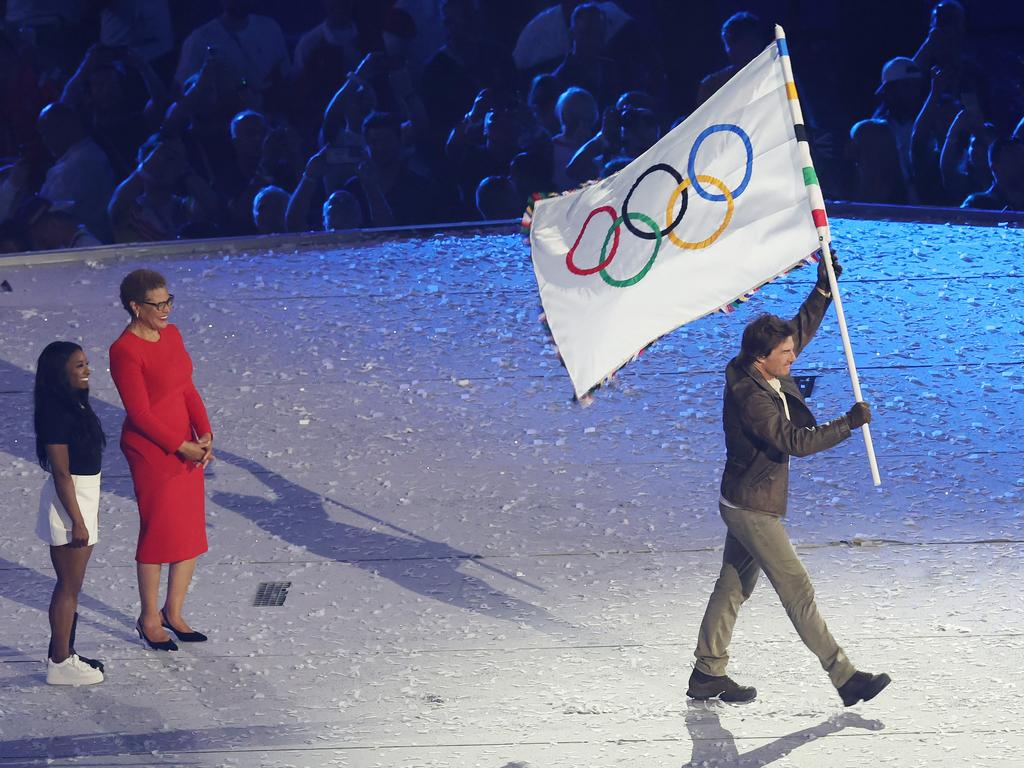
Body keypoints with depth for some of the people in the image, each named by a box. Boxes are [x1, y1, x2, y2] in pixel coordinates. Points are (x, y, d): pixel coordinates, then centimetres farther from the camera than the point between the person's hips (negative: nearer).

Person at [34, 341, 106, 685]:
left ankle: (63, 653, 27)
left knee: (71, 586, 17)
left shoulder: (75, 405, 8)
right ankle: (60, 664, 8)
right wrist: (77, 521, -20)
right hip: (69, 503, -10)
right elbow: (61, 472, -21)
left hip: (83, 498, 10)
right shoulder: (57, 413, -21)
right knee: (69, 587, -1)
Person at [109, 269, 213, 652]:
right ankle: (149, 620, 19)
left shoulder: (171, 335, 5)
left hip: (186, 445, 8)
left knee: (191, 532, 12)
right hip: (151, 451, -8)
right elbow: (140, 413, -18)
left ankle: (173, 613, 28)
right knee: (157, 534, 3)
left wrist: (204, 436, -4)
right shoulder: (125, 352, -19)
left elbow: (187, 390, 8)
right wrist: (182, 447, -16)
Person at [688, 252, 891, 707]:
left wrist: (823, 289, 3)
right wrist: (848, 424, -27)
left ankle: (707, 674, 23)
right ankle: (844, 677, -2)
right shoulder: (748, 396, -27)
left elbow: (803, 329, 14)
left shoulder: (762, 373, 0)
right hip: (753, 507, -10)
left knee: (733, 587, 16)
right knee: (797, 590, -6)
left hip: (746, 503, 10)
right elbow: (796, 441, -29)